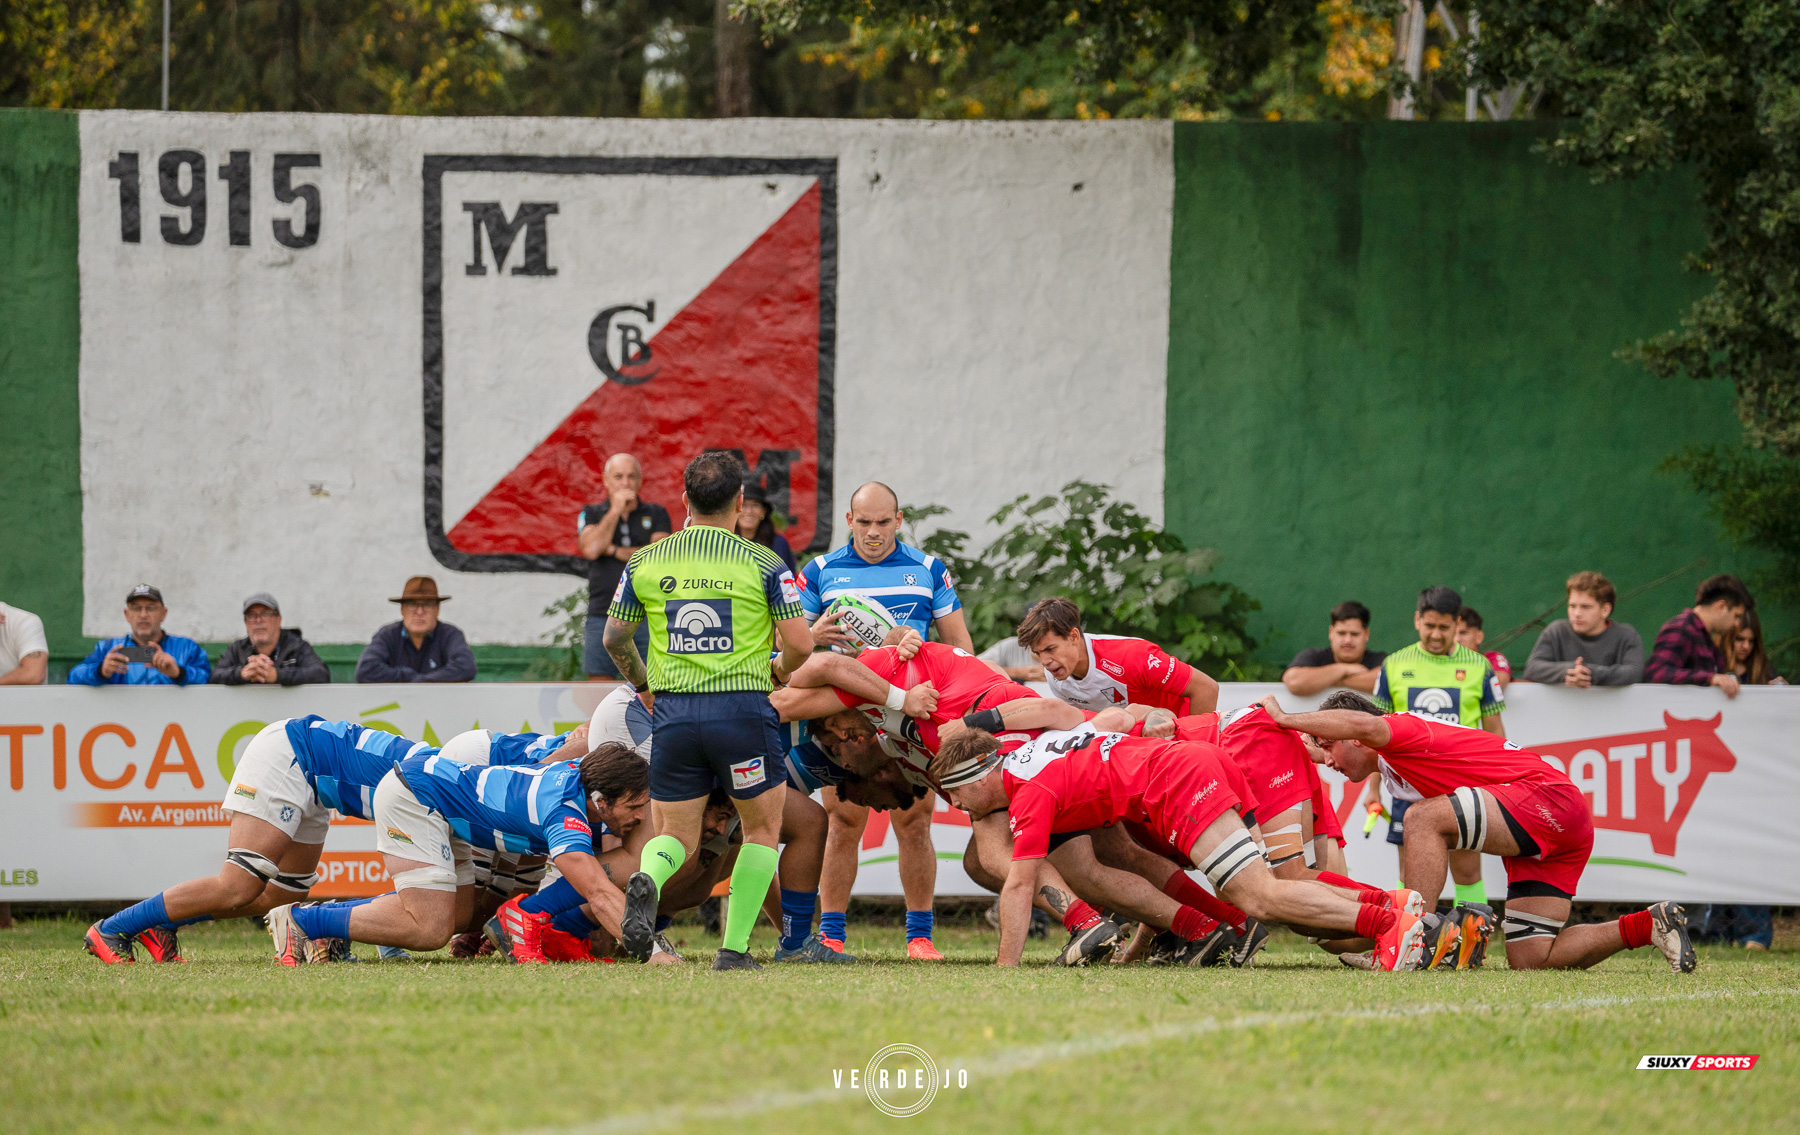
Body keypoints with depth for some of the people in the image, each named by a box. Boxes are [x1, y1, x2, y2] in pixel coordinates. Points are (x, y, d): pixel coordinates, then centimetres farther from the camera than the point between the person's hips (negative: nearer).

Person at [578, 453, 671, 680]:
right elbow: (590, 549, -9)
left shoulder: (656, 514, 9)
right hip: (603, 616, 1)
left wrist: (613, 550, -6)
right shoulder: (591, 514, 11)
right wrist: (615, 510, -5)